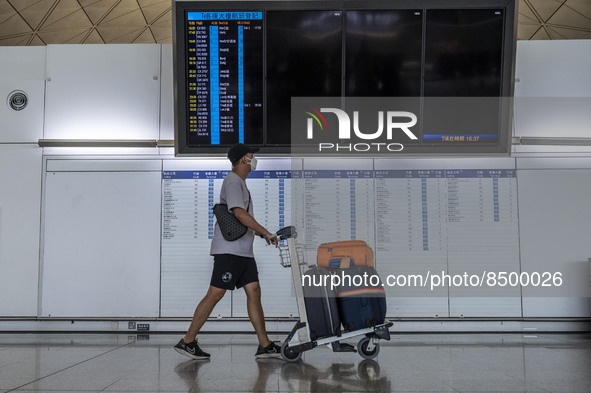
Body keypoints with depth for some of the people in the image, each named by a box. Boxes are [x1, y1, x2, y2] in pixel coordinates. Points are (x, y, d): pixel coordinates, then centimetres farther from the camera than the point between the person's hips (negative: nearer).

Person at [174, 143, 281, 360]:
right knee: (215, 293, -8)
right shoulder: (232, 181, -9)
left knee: (254, 292, 5)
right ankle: (187, 341, -1)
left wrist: (261, 234, 16)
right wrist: (267, 233, -19)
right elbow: (239, 213, -22)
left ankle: (265, 345, 6)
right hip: (229, 249, -10)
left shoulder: (240, 183, 21)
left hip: (243, 250, 10)